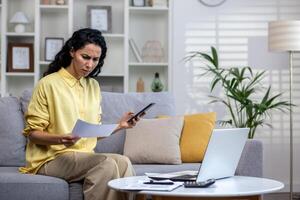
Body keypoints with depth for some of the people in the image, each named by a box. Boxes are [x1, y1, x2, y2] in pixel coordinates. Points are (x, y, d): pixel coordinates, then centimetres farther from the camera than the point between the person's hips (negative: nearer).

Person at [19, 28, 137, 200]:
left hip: (85, 157, 5)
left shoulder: (93, 86, 14)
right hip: (51, 159, -5)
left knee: (123, 162, -26)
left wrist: (119, 126, -1)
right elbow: (32, 133, -5)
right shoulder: (48, 84, -5)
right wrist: (60, 139, -23)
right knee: (107, 164, -30)